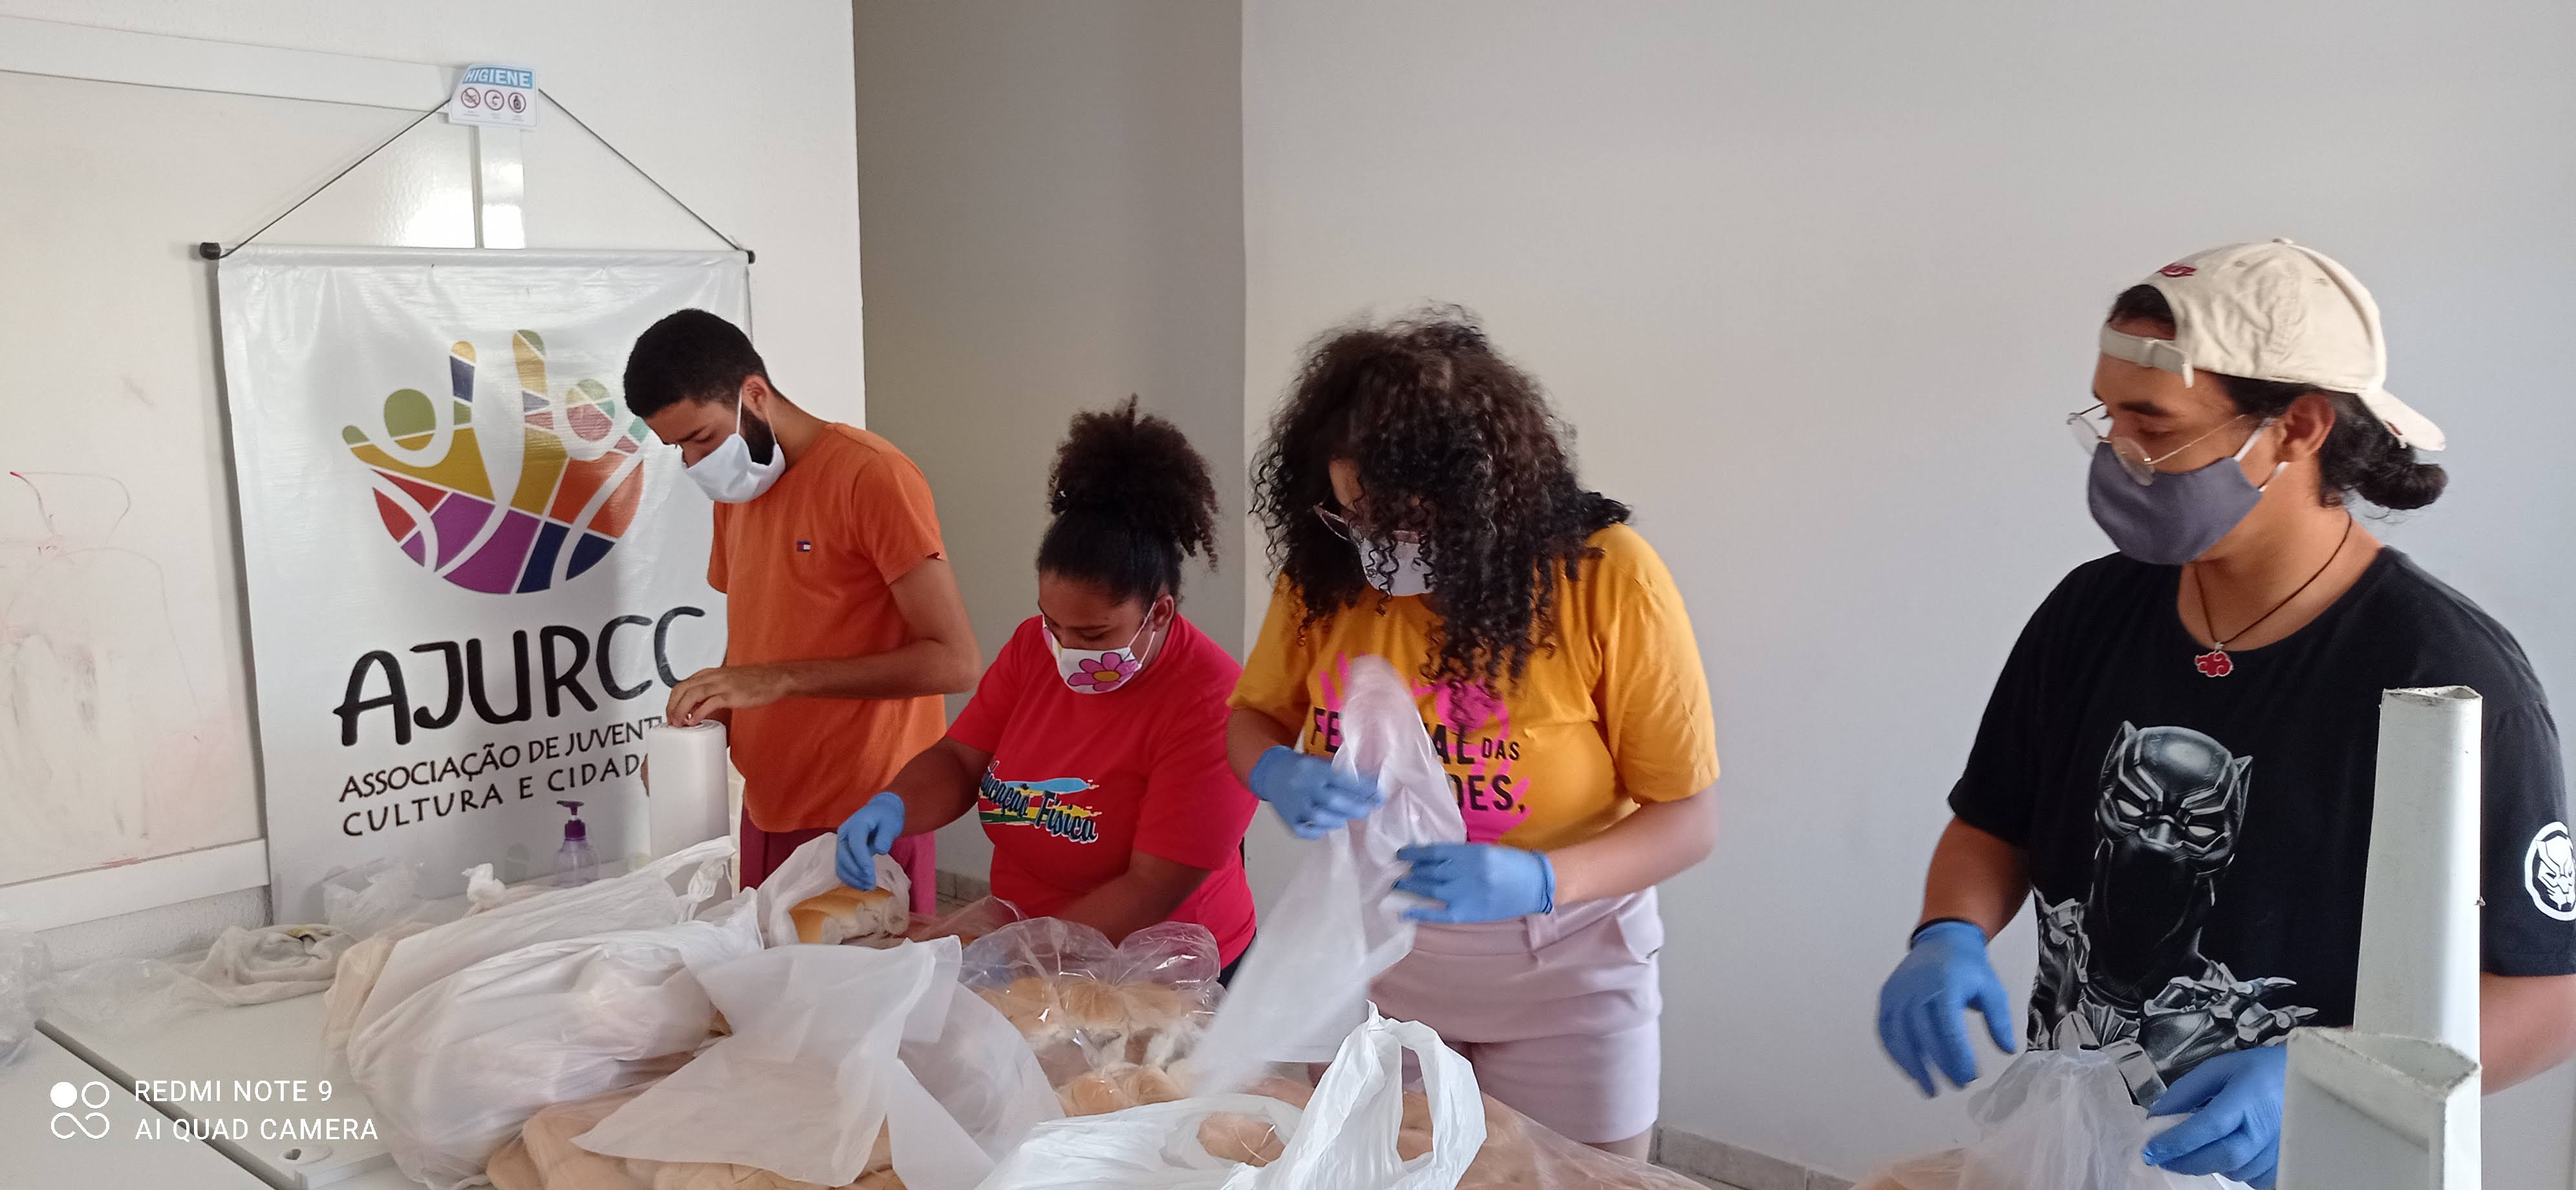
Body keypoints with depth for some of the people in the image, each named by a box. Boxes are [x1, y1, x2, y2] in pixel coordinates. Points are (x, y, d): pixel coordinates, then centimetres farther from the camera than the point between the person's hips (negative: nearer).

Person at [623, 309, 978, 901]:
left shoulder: (871, 476, -14)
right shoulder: (734, 491, 12)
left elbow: (954, 661, -19)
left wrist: (780, 680, -22)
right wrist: (702, 725, 0)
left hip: (862, 821, -7)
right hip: (766, 816, 7)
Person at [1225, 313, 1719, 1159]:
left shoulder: (1609, 580, -20)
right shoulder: (1327, 569, -10)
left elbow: (1688, 820, -14)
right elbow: (1252, 718, 4)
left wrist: (1540, 882, -32)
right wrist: (1280, 777, -20)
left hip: (1561, 978, -2)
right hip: (1366, 956, 3)